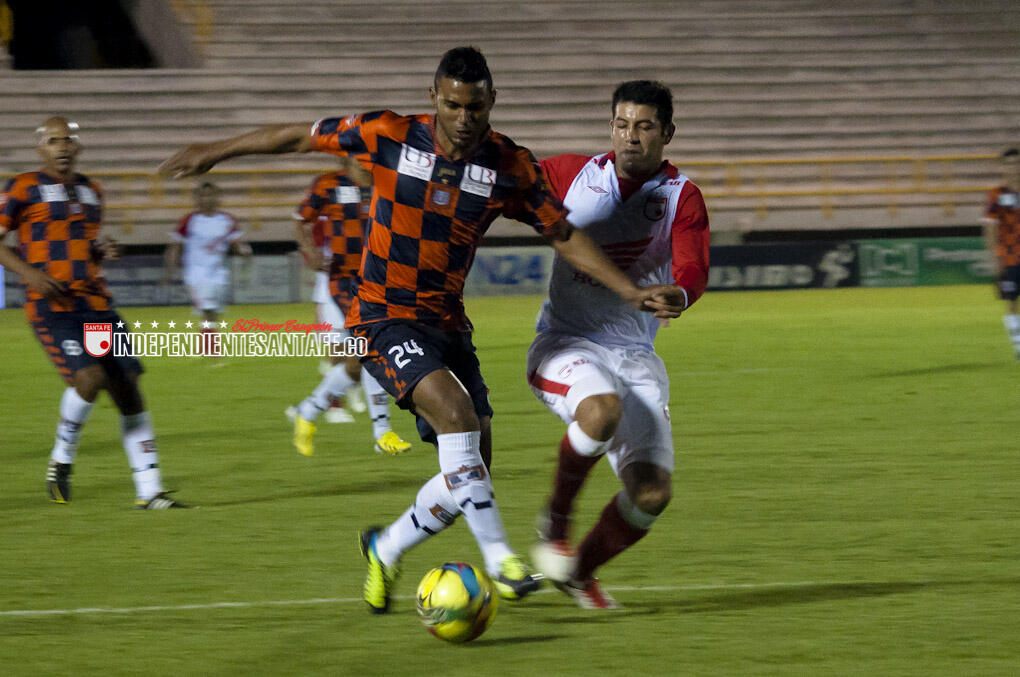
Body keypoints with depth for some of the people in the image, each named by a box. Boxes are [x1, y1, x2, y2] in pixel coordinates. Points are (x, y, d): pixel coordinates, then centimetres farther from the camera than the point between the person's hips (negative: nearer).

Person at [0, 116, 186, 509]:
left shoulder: (91, 191, 18)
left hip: (95, 302, 6)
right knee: (89, 377, -25)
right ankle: (62, 459, 1)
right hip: (51, 304, -6)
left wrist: (102, 252, 6)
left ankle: (148, 491, 2)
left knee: (128, 386, -2)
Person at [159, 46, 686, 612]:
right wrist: (215, 152, 10)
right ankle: (498, 560, -28)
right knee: (455, 409, -29)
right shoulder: (388, 136, -11)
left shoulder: (510, 167, -4)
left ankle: (386, 550, 24)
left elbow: (564, 235, 3)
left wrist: (631, 291, -5)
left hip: (447, 322, 5)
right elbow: (300, 136, 2)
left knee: (473, 474, -1)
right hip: (383, 317, -5)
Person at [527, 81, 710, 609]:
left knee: (652, 493, -8)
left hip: (634, 356, 2)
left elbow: (693, 273, -14)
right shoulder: (573, 176, 2)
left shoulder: (681, 197, 1)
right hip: (564, 344, -2)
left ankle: (579, 571, 20)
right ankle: (555, 521, -12)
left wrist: (675, 295, -37)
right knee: (602, 408, -37)